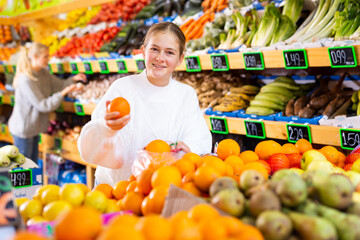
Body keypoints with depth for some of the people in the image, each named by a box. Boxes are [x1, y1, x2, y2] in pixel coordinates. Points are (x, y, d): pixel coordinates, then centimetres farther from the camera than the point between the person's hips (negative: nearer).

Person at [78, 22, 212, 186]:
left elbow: (200, 142, -2)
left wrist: (184, 148, -24)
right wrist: (107, 127, -34)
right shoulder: (122, 88, -3)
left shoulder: (187, 95, 6)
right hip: (116, 187, -2)